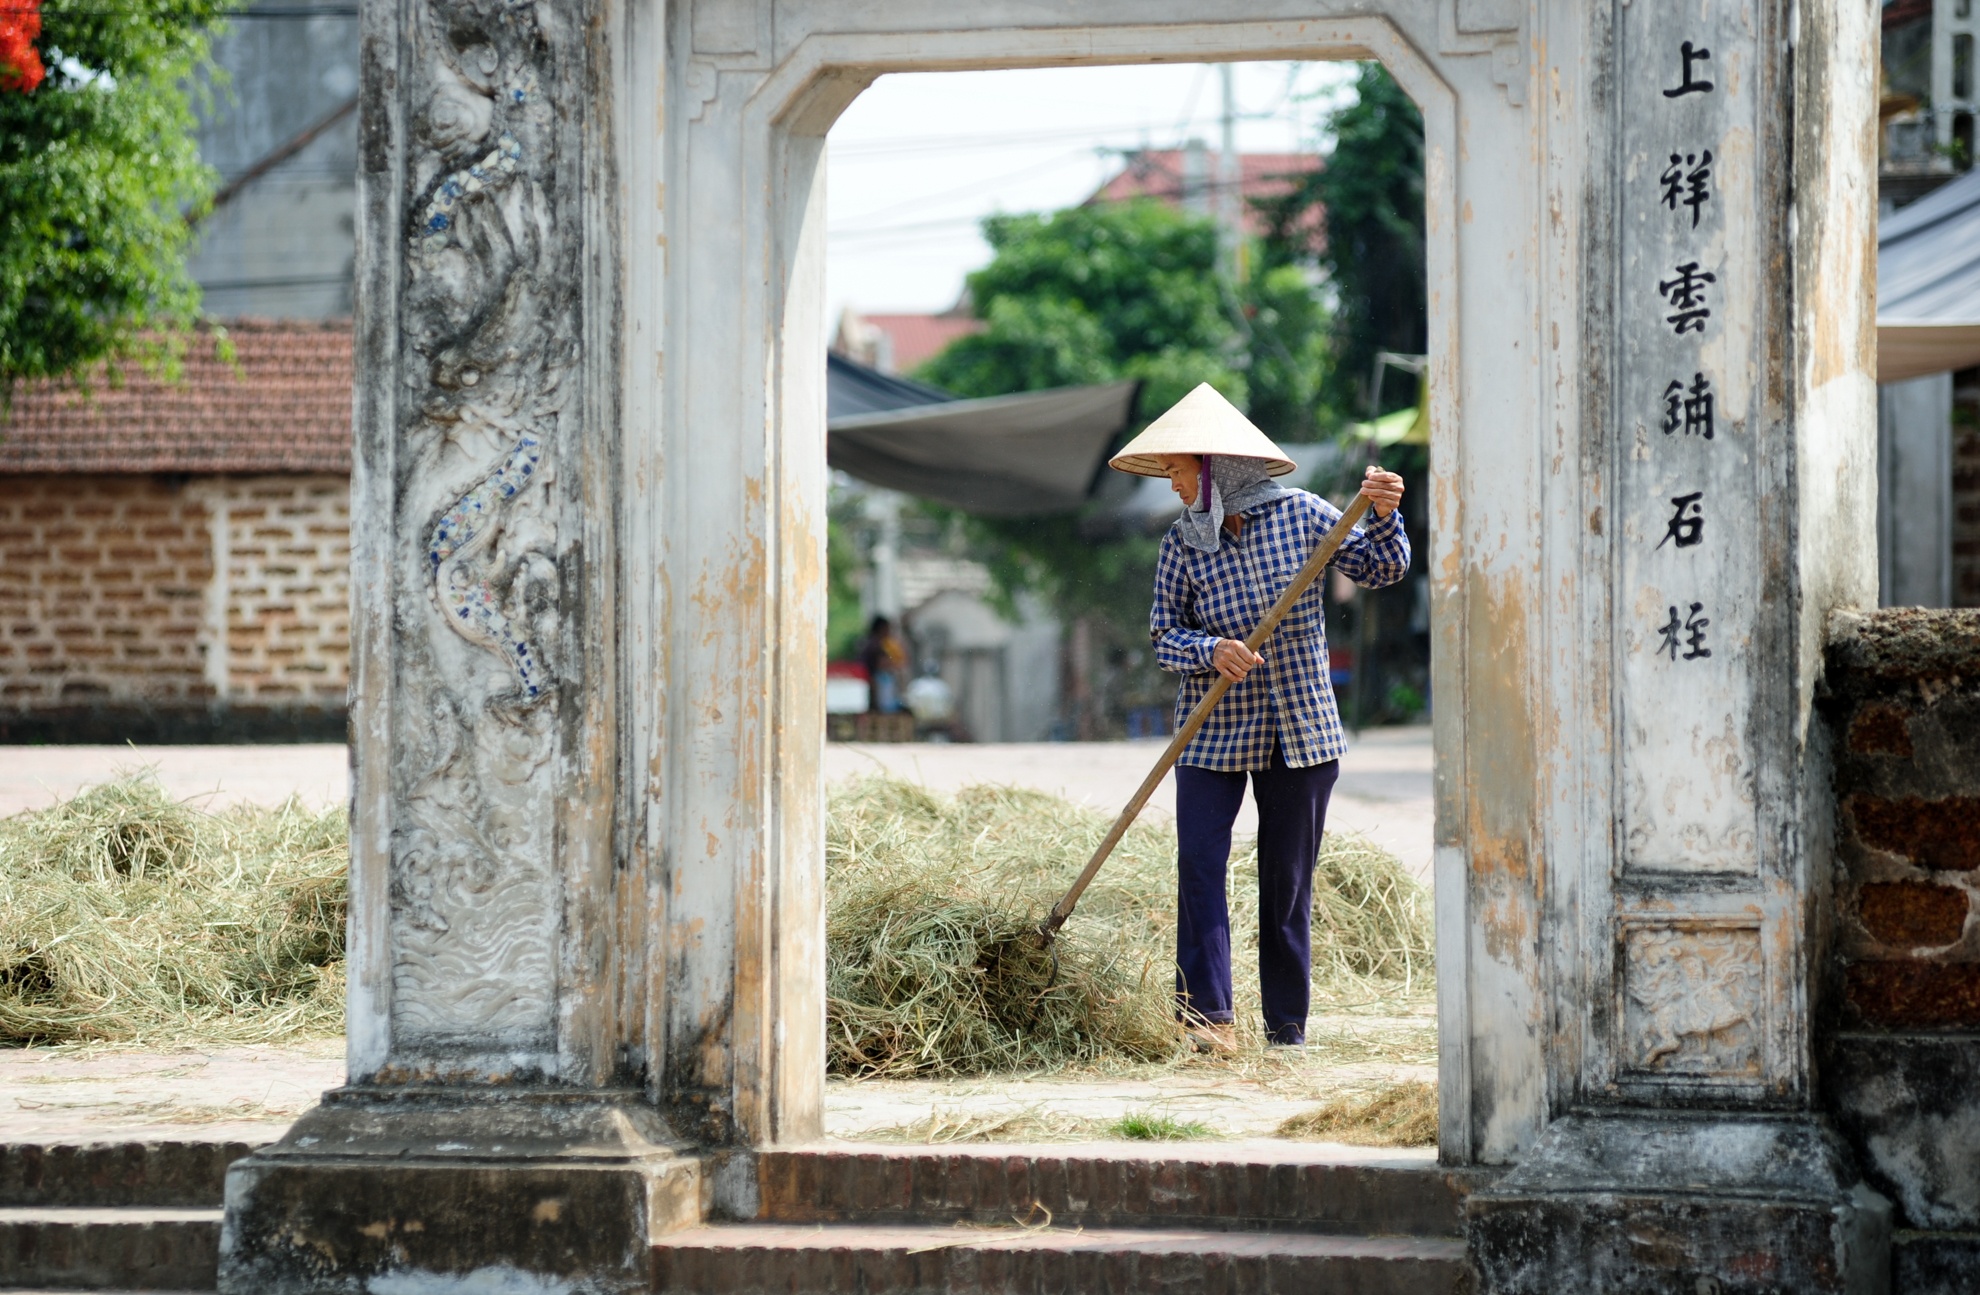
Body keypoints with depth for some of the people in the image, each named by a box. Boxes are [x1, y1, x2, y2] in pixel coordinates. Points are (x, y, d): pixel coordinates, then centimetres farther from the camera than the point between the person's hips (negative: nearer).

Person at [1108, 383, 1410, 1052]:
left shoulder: (1299, 514, -1)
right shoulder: (1182, 541, 1)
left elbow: (1381, 570, 4)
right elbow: (1164, 632, -1)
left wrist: (1384, 516, -14)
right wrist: (1210, 651, -21)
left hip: (1300, 727, -1)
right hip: (1213, 731, 1)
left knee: (1287, 877, 4)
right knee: (1199, 861, -13)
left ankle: (1287, 1024, 13)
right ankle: (1207, 1015, -11)